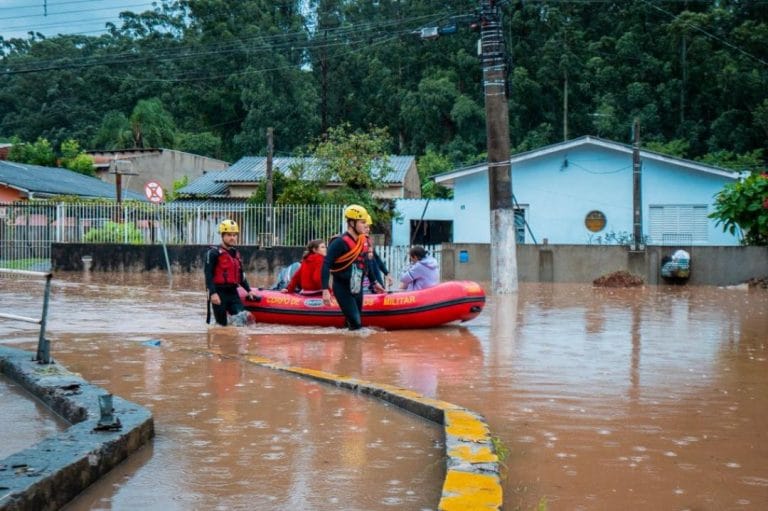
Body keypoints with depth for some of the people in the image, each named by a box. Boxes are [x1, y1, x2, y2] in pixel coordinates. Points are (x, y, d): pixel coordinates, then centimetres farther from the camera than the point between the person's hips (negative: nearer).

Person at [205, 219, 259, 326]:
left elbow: (241, 275, 25)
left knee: (243, 318, -10)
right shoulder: (214, 253, -5)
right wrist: (213, 293, -22)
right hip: (219, 293, -6)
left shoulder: (236, 254, 17)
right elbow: (208, 275, -13)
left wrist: (248, 290, 20)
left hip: (233, 292, 6)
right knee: (221, 324, -3)